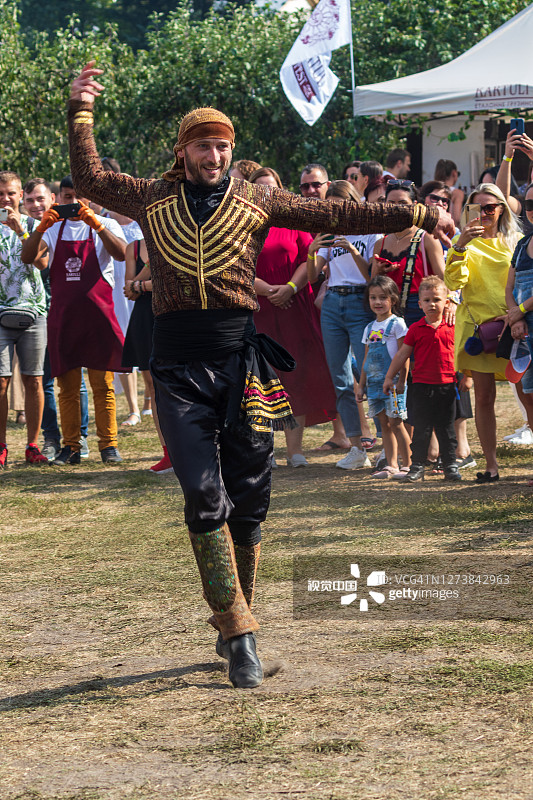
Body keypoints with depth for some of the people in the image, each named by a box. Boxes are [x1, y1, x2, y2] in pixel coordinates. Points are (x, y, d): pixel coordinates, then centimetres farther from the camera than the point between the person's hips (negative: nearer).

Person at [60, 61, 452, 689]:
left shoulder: (257, 201, 9)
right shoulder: (153, 200, 11)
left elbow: (335, 215, 8)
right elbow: (89, 181, 14)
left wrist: (416, 216, 5)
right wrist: (80, 113, 6)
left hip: (241, 359, 1)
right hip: (179, 367, -1)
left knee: (247, 502, 4)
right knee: (204, 496, -11)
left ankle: (234, 624, 19)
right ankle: (238, 636, -8)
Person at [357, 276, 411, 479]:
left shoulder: (397, 324, -5)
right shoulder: (370, 328, 15)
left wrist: (400, 382, -15)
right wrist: (361, 386, 17)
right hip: (375, 383, 6)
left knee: (395, 422, -7)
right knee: (385, 424, 7)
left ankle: (408, 464, -1)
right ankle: (392, 465, 9)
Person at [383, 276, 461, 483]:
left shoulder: (451, 328, 2)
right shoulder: (416, 329, 0)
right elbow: (402, 354, 5)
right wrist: (389, 377, 6)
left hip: (446, 385, 1)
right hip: (422, 386, -1)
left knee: (446, 428, 8)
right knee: (421, 429, 2)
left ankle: (450, 466, 15)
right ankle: (417, 467, 8)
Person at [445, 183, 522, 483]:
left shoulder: (516, 242, 11)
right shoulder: (465, 242, 7)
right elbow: (454, 282, -7)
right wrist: (461, 245, -18)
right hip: (477, 323, 0)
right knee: (484, 396, -1)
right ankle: (491, 465, 5)